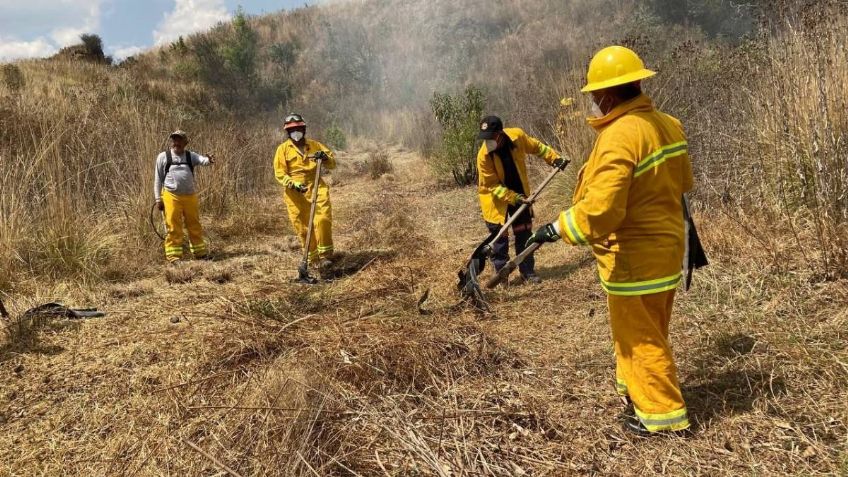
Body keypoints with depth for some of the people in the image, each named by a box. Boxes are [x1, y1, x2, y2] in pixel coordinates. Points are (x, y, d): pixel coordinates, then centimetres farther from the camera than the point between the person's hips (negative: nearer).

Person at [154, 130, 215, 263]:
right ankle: (174, 255, 7)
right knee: (174, 227, -1)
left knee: (195, 226, 11)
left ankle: (200, 252, 22)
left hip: (190, 196, 2)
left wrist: (209, 160, -38)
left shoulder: (190, 156, 8)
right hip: (171, 196, -2)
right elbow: (158, 179, 6)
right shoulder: (163, 157, 4)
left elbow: (201, 160, -13)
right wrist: (158, 198, -1)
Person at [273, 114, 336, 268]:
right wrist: (293, 184, -19)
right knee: (303, 226, 3)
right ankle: (314, 258, 16)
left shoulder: (315, 145, 12)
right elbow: (279, 173, -1)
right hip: (295, 193, -1)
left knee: (323, 219, -15)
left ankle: (325, 254, -3)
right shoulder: (283, 149, 5)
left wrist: (325, 158, -11)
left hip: (316, 188, 1)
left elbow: (333, 163, 12)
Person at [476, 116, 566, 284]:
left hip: (519, 193, 4)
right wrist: (513, 198, -27)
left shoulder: (517, 136, -19)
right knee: (500, 237, -1)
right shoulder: (483, 156, -27)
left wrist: (554, 158, -2)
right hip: (496, 198, -4)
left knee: (524, 233, 8)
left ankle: (527, 271, 18)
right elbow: (492, 185, -21)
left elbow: (537, 147, 2)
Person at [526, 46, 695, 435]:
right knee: (642, 328, 23)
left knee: (640, 336, 7)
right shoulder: (668, 125, 3)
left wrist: (557, 229, -19)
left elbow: (600, 208, -30)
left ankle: (662, 413, 21)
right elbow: (682, 181, 16)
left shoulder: (619, 136, -24)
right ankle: (633, 389, 40)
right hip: (666, 247, 9)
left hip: (634, 258, -9)